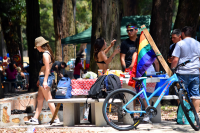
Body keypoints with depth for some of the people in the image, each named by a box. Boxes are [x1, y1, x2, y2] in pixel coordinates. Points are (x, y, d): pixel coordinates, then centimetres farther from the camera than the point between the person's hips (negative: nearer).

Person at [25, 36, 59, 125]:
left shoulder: (45, 54, -14)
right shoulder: (47, 53, 15)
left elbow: (47, 69, -19)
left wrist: (45, 81, -22)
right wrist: (40, 79, 24)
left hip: (45, 78, -10)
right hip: (43, 78, 10)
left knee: (48, 99, -5)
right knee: (39, 100, 9)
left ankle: (56, 119, 0)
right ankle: (35, 119, 9)